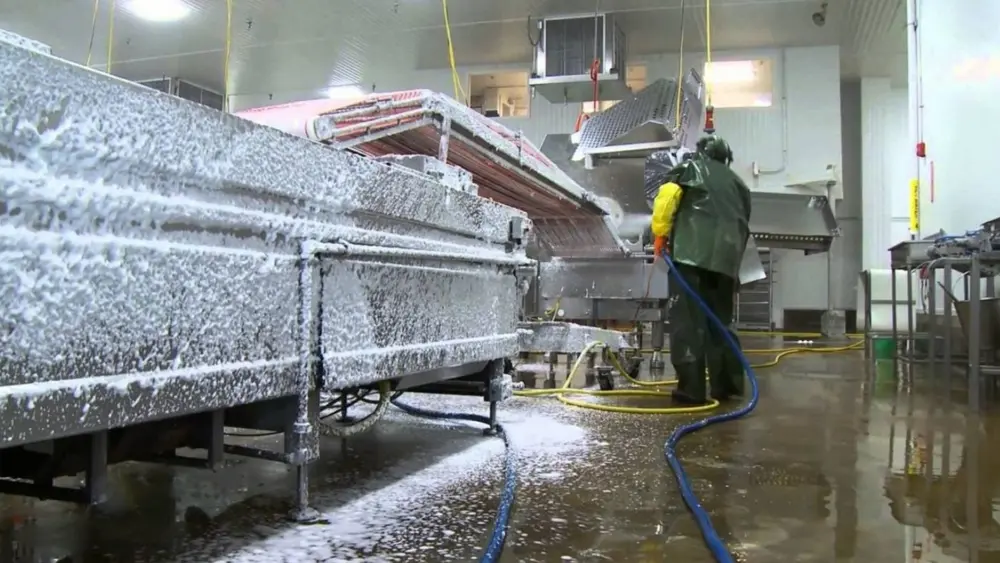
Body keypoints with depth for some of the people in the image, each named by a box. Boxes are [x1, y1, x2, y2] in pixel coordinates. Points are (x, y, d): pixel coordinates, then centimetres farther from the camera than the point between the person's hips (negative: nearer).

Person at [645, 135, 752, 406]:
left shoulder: (692, 166, 16)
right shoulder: (738, 184, 30)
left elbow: (668, 192, -4)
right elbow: (744, 228, 26)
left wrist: (660, 232, 0)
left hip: (691, 253, -5)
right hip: (726, 259, 5)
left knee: (688, 321, -7)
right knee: (722, 322, 14)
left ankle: (691, 389, -10)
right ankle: (727, 385, 18)